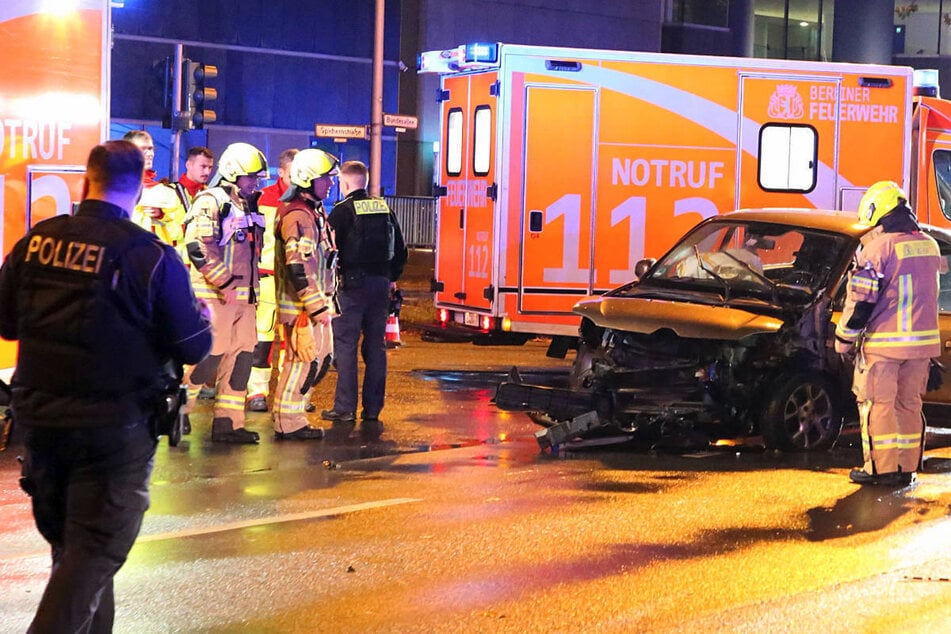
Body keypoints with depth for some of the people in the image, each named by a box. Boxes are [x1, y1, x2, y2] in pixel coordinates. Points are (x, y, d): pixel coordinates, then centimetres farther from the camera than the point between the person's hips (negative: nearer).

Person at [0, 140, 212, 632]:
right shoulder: (152, 257, -14)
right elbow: (193, 348, -10)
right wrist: (201, 316, 12)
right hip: (114, 426, -5)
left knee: (69, 544, 20)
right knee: (96, 550, 2)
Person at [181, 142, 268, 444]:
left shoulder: (248, 205, 19)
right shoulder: (210, 202, -9)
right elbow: (198, 247, -20)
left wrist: (252, 288, 19)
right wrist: (224, 283, -21)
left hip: (244, 296, 9)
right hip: (214, 295, -9)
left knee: (241, 356, 6)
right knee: (210, 355, -10)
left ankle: (228, 422, 10)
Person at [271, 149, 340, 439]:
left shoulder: (313, 212, 16)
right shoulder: (299, 217, -18)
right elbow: (298, 268, -25)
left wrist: (324, 302, 23)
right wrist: (317, 306, -24)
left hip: (314, 303, 10)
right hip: (302, 306, -10)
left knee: (312, 359, 15)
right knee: (302, 361, -6)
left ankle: (291, 415, 23)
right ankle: (288, 423, 1)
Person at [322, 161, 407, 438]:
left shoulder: (342, 210, -7)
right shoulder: (385, 210, 10)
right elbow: (400, 250, 14)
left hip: (352, 283, -5)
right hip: (381, 284, 5)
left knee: (345, 344, 1)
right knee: (376, 347, 8)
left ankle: (345, 410, 1)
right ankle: (372, 413, 9)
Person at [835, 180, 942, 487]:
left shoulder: (878, 247, -13)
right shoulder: (929, 246, 9)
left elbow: (861, 301, -12)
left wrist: (844, 339, -3)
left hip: (884, 343, -7)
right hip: (923, 342, 7)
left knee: (878, 404, 2)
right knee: (909, 405, 13)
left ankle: (882, 469, 2)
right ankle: (907, 468, 16)